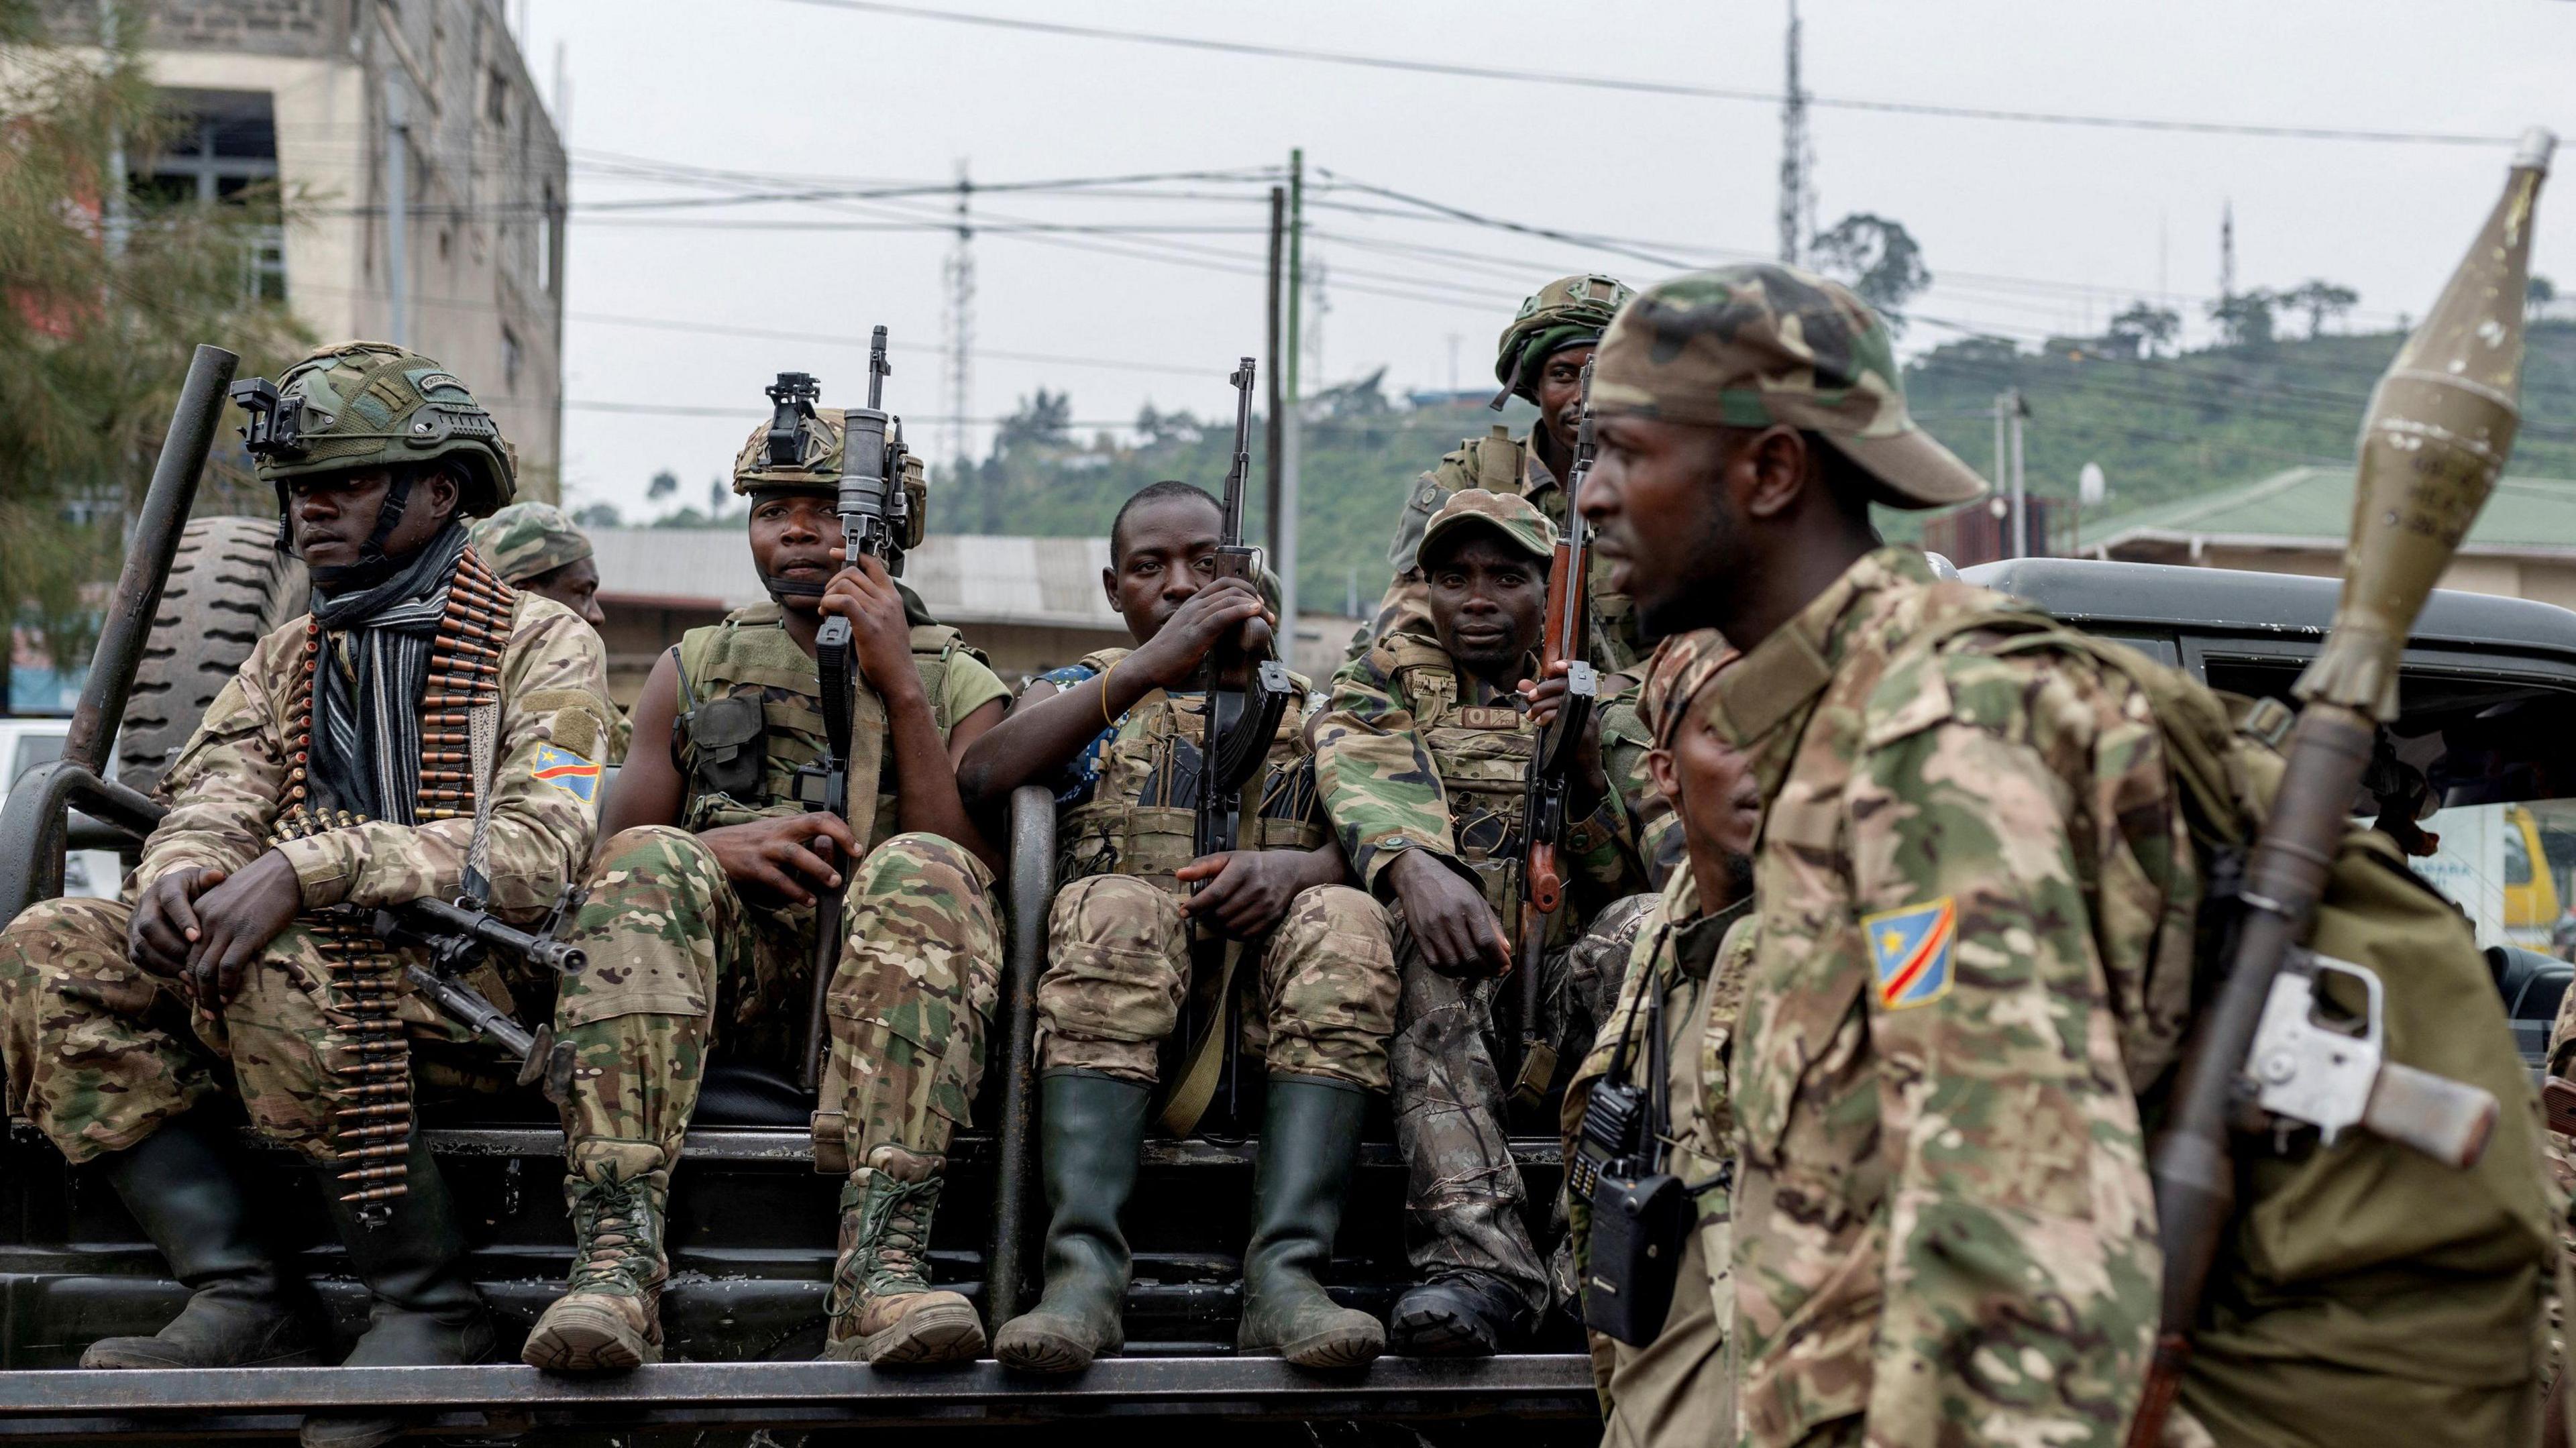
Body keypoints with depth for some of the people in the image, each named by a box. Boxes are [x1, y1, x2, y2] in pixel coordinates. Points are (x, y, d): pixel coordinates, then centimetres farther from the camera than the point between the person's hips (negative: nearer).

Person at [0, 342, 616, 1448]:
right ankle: (244, 1302, -20)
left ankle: (430, 1307, -21)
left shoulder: (542, 643, 1)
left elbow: (533, 853, -15)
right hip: (316, 950, 7)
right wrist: (176, 873, -18)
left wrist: (309, 869, -26)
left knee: (277, 973, -35)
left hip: (476, 982, -6)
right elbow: (211, 802, 9)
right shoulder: (287, 661, 22)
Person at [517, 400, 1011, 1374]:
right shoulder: (695, 667, 23)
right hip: (726, 975, 1)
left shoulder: (957, 681, 17)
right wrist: (722, 848, -8)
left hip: (876, 989, -1)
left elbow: (974, 864, 0)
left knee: (922, 873, -34)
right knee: (646, 863, -31)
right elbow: (614, 852, 14)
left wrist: (900, 688, -6)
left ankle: (882, 1269, -49)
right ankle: (616, 1263, -45)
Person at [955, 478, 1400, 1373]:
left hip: (1266, 991, 1)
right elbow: (981, 779, 0)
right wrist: (1146, 669, -11)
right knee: (1115, 906, -34)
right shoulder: (1074, 691, 25)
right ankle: (1084, 1270, -45)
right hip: (1114, 995, -1)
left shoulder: (1299, 710, 28)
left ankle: (1283, 1276, -42)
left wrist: (1294, 867, -16)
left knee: (1346, 919, -31)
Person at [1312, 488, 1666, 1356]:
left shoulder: (1605, 702, 20)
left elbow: (1631, 874, 9)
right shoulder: (1382, 683, 17)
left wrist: (1586, 770, -11)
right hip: (1444, 983, -1)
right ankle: (1478, 1260, -48)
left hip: (1561, 974, 1)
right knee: (1425, 938, -35)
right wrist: (1412, 865, -31)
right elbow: (1368, 790, -7)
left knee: (1644, 925, -30)